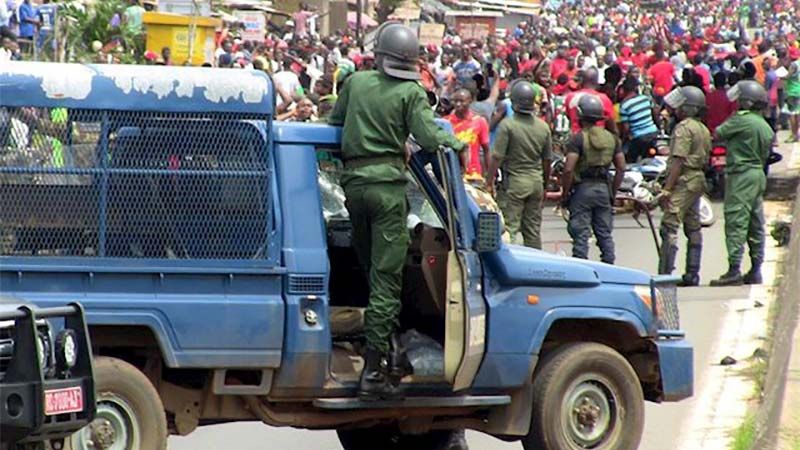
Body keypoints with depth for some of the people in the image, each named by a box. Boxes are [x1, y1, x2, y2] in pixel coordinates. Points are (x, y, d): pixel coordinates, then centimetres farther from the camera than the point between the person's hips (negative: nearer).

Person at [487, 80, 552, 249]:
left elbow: (497, 157, -13)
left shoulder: (507, 125, -12)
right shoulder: (543, 127, 4)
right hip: (536, 181, 5)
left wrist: (489, 181, -5)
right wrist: (544, 185, 23)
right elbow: (547, 160, 11)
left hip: (514, 181, -5)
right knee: (533, 230, 12)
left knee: (509, 227, -5)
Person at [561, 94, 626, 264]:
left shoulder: (578, 139, -10)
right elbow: (621, 168, 7)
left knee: (581, 236, -2)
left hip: (582, 189, -5)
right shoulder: (611, 138, 7)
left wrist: (565, 194, -8)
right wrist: (613, 192, 14)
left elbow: (569, 169, -17)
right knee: (605, 234, 11)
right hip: (603, 188, 5)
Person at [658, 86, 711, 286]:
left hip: (684, 181, -10)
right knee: (693, 228, 10)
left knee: (670, 227, -11)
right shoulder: (703, 129, 15)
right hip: (698, 179, 10)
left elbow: (678, 161, -19)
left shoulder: (684, 127, -13)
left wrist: (667, 188, -20)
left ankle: (665, 273, -17)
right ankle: (692, 274, 12)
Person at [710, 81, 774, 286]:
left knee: (736, 222, -9)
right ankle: (755, 271, 14)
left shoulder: (742, 119, -13)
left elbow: (718, 134, -4)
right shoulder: (766, 127, 13)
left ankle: (734, 271, -14)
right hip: (759, 175, 9)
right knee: (756, 225, 11)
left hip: (741, 175, -9)